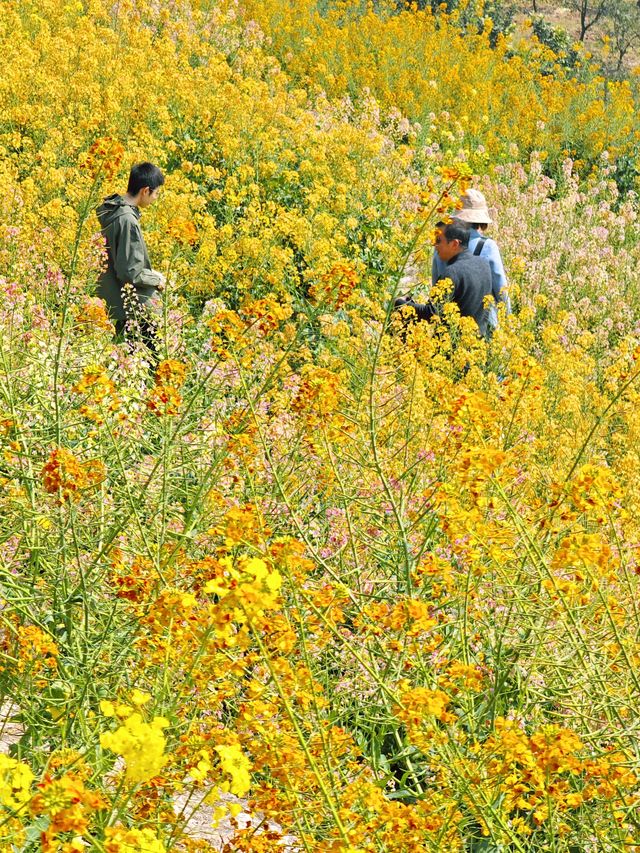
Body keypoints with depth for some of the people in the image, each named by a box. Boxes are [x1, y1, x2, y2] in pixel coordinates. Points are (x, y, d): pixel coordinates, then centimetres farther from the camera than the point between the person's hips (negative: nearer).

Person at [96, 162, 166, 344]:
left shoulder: (112, 209, 5)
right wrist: (156, 279, -8)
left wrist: (149, 273, 12)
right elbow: (130, 273, -25)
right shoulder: (127, 221, -24)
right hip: (134, 309, -10)